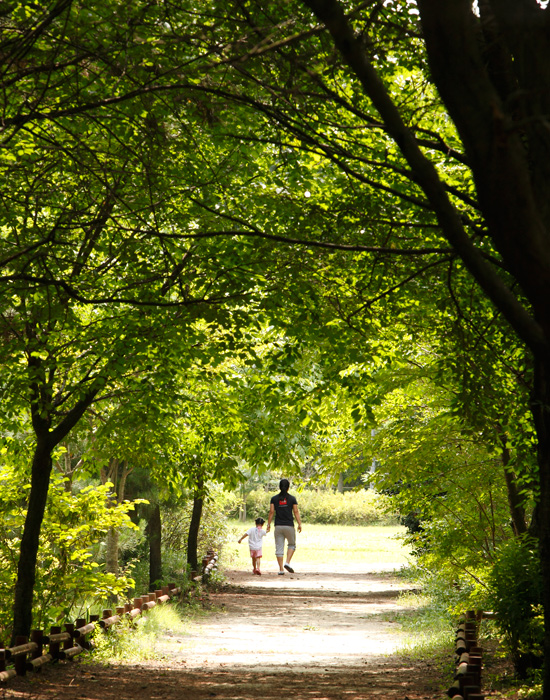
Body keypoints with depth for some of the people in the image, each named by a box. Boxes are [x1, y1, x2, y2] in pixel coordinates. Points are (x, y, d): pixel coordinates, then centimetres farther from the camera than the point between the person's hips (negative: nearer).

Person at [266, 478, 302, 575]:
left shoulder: (274, 499, 3)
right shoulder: (292, 499, -1)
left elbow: (271, 512, 0)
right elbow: (296, 512, -4)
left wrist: (269, 524, 4)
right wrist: (299, 524, -1)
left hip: (278, 526, 1)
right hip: (289, 526, -1)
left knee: (279, 548, 3)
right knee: (291, 545, 17)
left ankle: (281, 569, -1)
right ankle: (287, 562, -4)